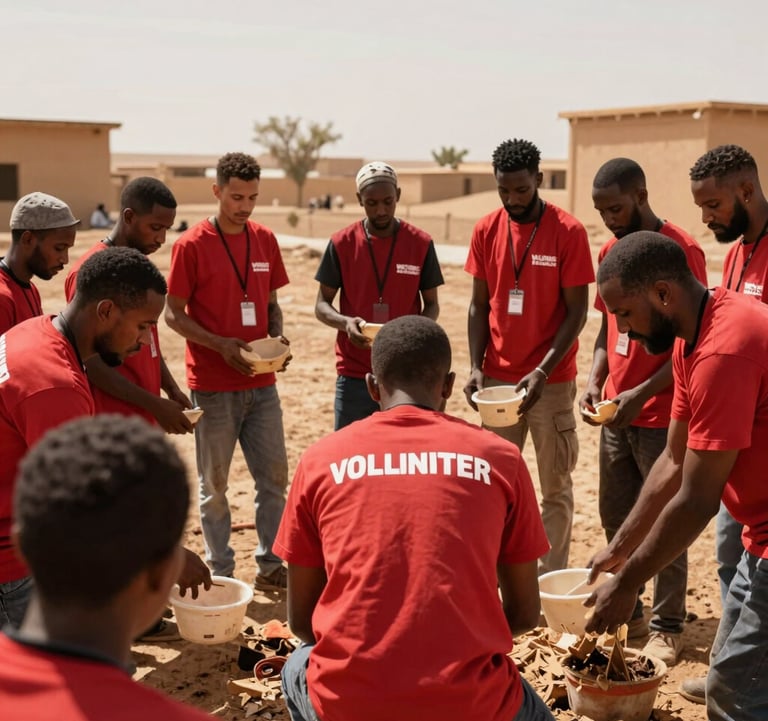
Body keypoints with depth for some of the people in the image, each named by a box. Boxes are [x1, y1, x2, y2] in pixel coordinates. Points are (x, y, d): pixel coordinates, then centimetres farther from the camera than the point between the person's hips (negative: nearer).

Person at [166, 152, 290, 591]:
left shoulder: (265, 240, 6)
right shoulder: (192, 245, -8)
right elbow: (173, 314, -6)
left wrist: (277, 338, -5)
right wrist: (221, 344, -18)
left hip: (262, 382, 4)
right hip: (213, 386, -4)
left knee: (275, 476, 7)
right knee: (214, 483, 6)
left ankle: (271, 565, 22)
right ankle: (221, 572, 20)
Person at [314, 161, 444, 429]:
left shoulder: (421, 244, -1)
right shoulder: (341, 243, -2)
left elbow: (432, 304, 6)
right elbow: (322, 305, 2)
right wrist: (345, 322, -20)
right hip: (354, 375, 0)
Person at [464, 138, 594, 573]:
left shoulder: (569, 232, -9)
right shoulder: (486, 231, 3)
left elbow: (576, 312, -9)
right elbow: (479, 305, 7)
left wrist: (542, 372, -18)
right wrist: (476, 367, -4)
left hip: (552, 382, -3)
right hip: (497, 378, 4)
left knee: (556, 487, 6)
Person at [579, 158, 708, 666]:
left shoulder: (682, 250, -13)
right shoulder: (611, 251, 9)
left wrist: (643, 393, -21)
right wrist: (595, 381, 1)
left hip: (661, 417, -7)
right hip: (616, 413, 7)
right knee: (616, 517, 13)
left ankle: (667, 627, 16)